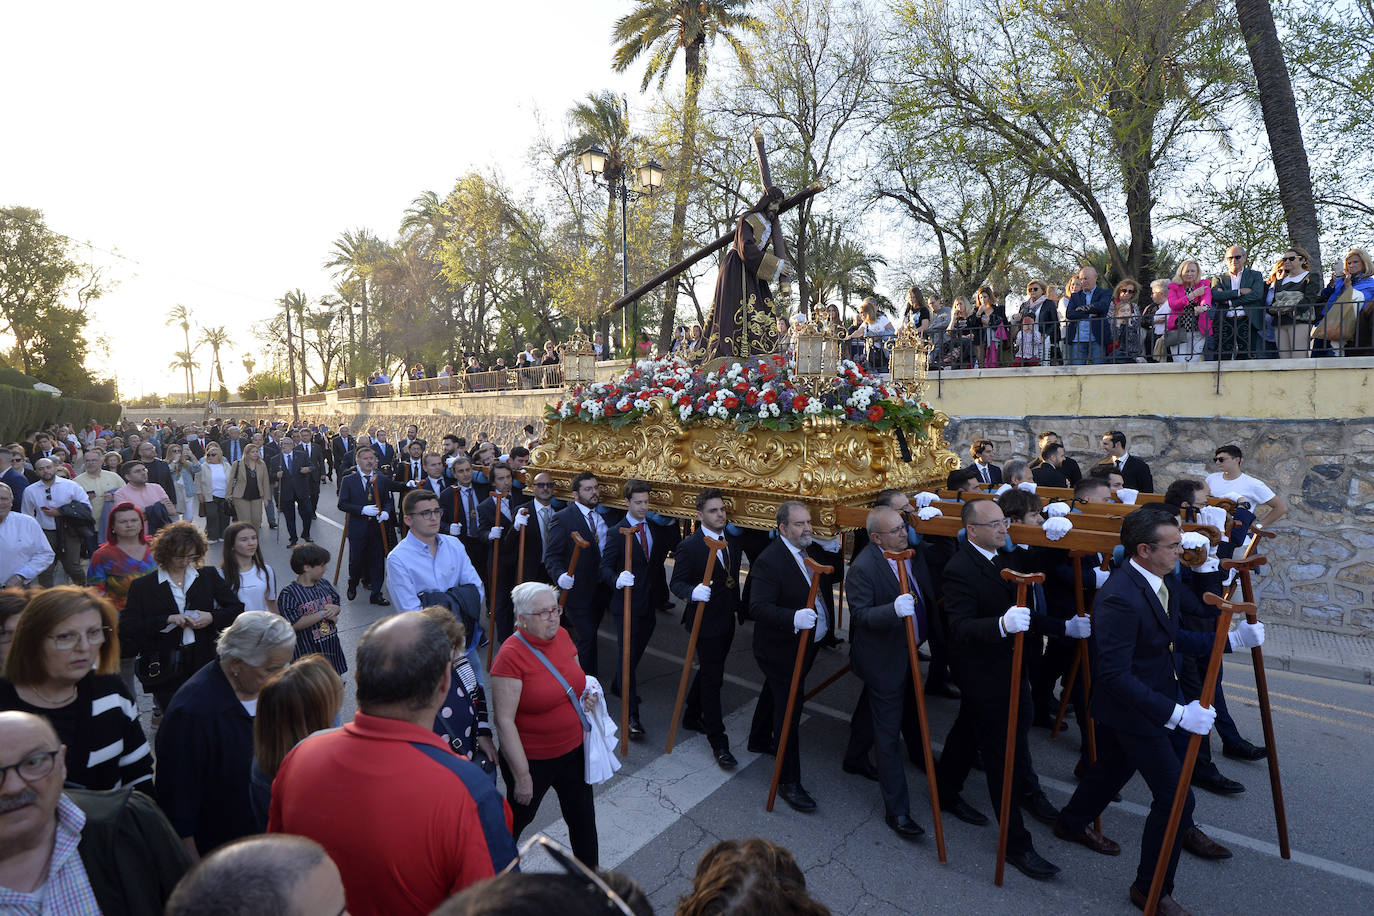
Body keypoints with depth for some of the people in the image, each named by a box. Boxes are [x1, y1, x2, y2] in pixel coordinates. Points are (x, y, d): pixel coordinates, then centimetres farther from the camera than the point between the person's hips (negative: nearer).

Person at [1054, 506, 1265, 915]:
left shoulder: (1166, 582, -3)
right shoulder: (1119, 598, -34)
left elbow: (1171, 638, 9)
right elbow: (1114, 674, -33)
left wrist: (1231, 639, 0)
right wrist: (1176, 714, -34)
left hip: (1157, 697, 10)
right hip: (1134, 708, -10)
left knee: (1115, 765, 27)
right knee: (1174, 796, -1)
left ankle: (1072, 823, 52)